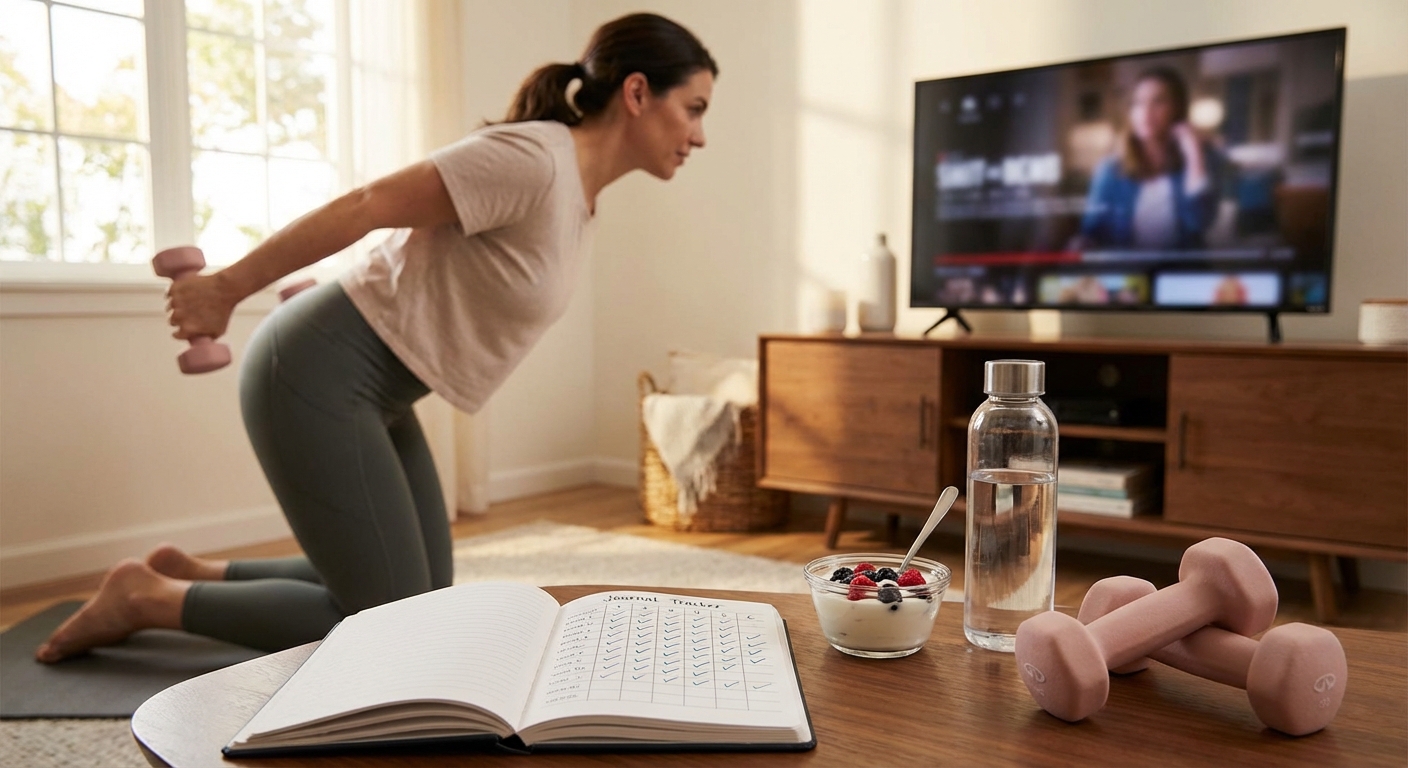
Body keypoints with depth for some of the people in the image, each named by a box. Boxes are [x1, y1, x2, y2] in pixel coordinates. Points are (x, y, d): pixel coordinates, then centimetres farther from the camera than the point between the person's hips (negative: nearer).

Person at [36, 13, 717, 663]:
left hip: (372, 389, 9)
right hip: (316, 374, -9)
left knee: (421, 598, 15)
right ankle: (148, 597, 10)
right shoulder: (533, 160, -21)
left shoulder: (580, 197, 9)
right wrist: (226, 289, -13)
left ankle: (190, 574, 25)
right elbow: (365, 206, -20)